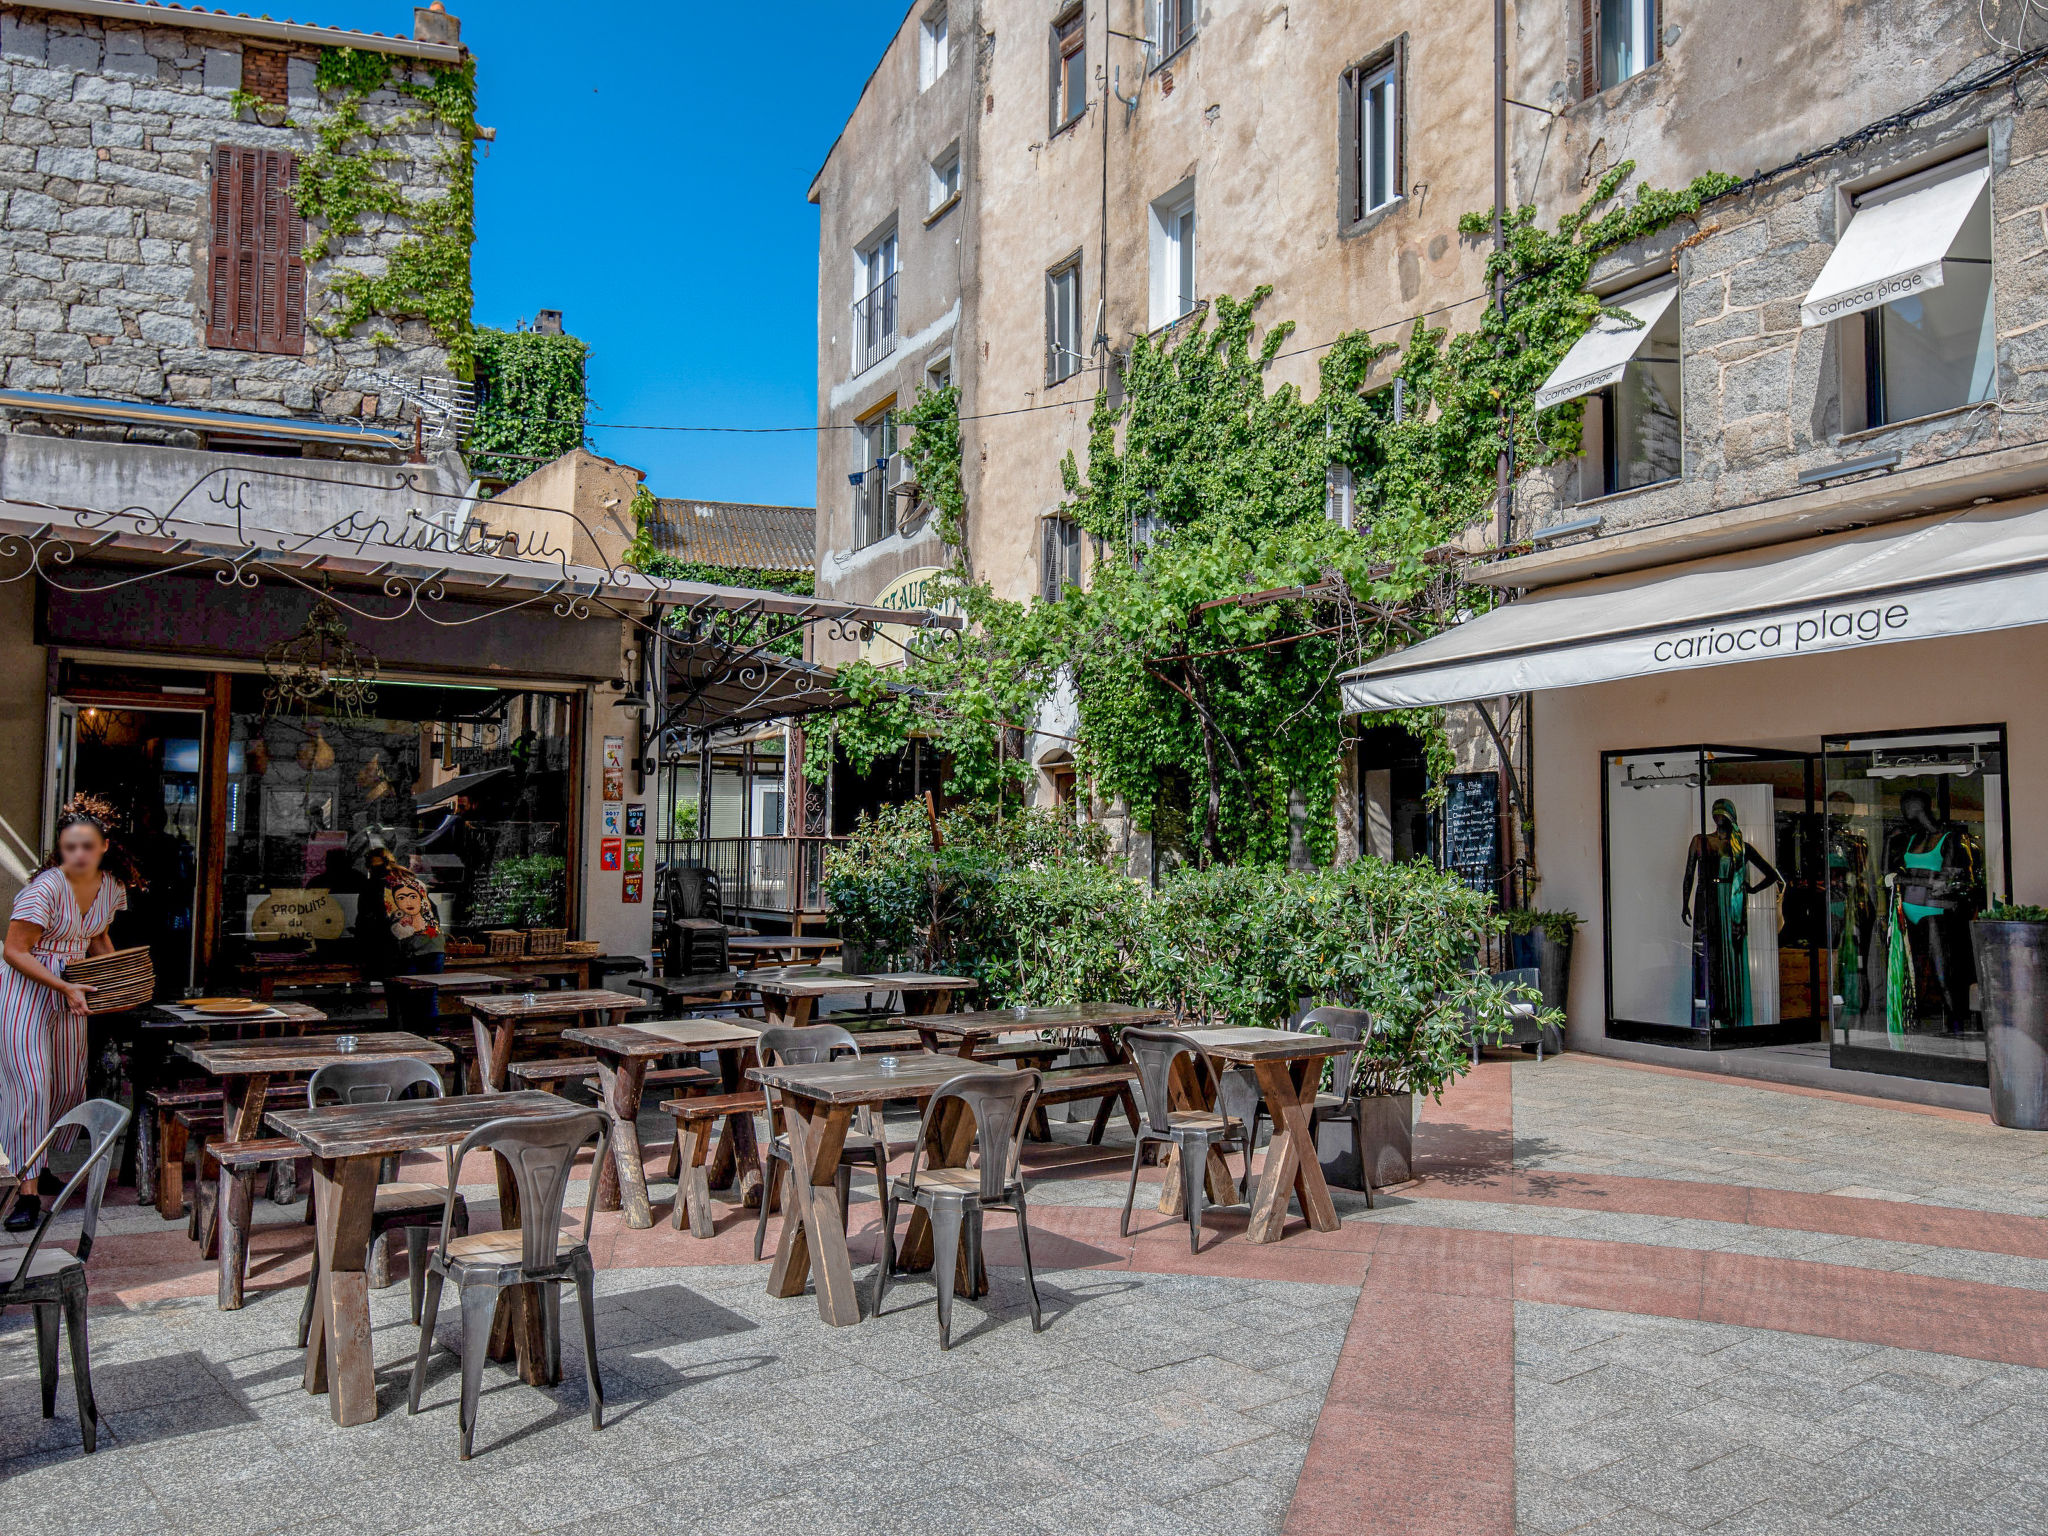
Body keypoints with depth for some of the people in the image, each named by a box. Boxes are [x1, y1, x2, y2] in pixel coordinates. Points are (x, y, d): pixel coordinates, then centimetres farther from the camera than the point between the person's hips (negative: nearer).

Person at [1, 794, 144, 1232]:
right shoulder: (46, 888, -21)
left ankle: (39, 1166, 31)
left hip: (71, 991, 6)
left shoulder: (112, 886, -1)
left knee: (70, 1087, 11)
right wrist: (65, 987, -23)